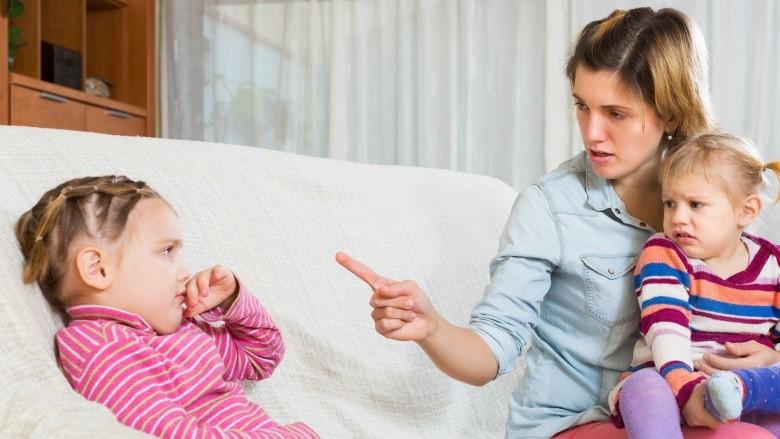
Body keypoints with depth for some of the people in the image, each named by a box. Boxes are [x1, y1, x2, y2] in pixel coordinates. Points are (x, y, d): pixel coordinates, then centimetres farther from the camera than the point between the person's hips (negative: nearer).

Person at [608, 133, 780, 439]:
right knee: (643, 387, -36)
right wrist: (685, 386, -36)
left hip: (749, 388, 3)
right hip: (669, 381, -2)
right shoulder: (662, 254, -2)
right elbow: (665, 328, -19)